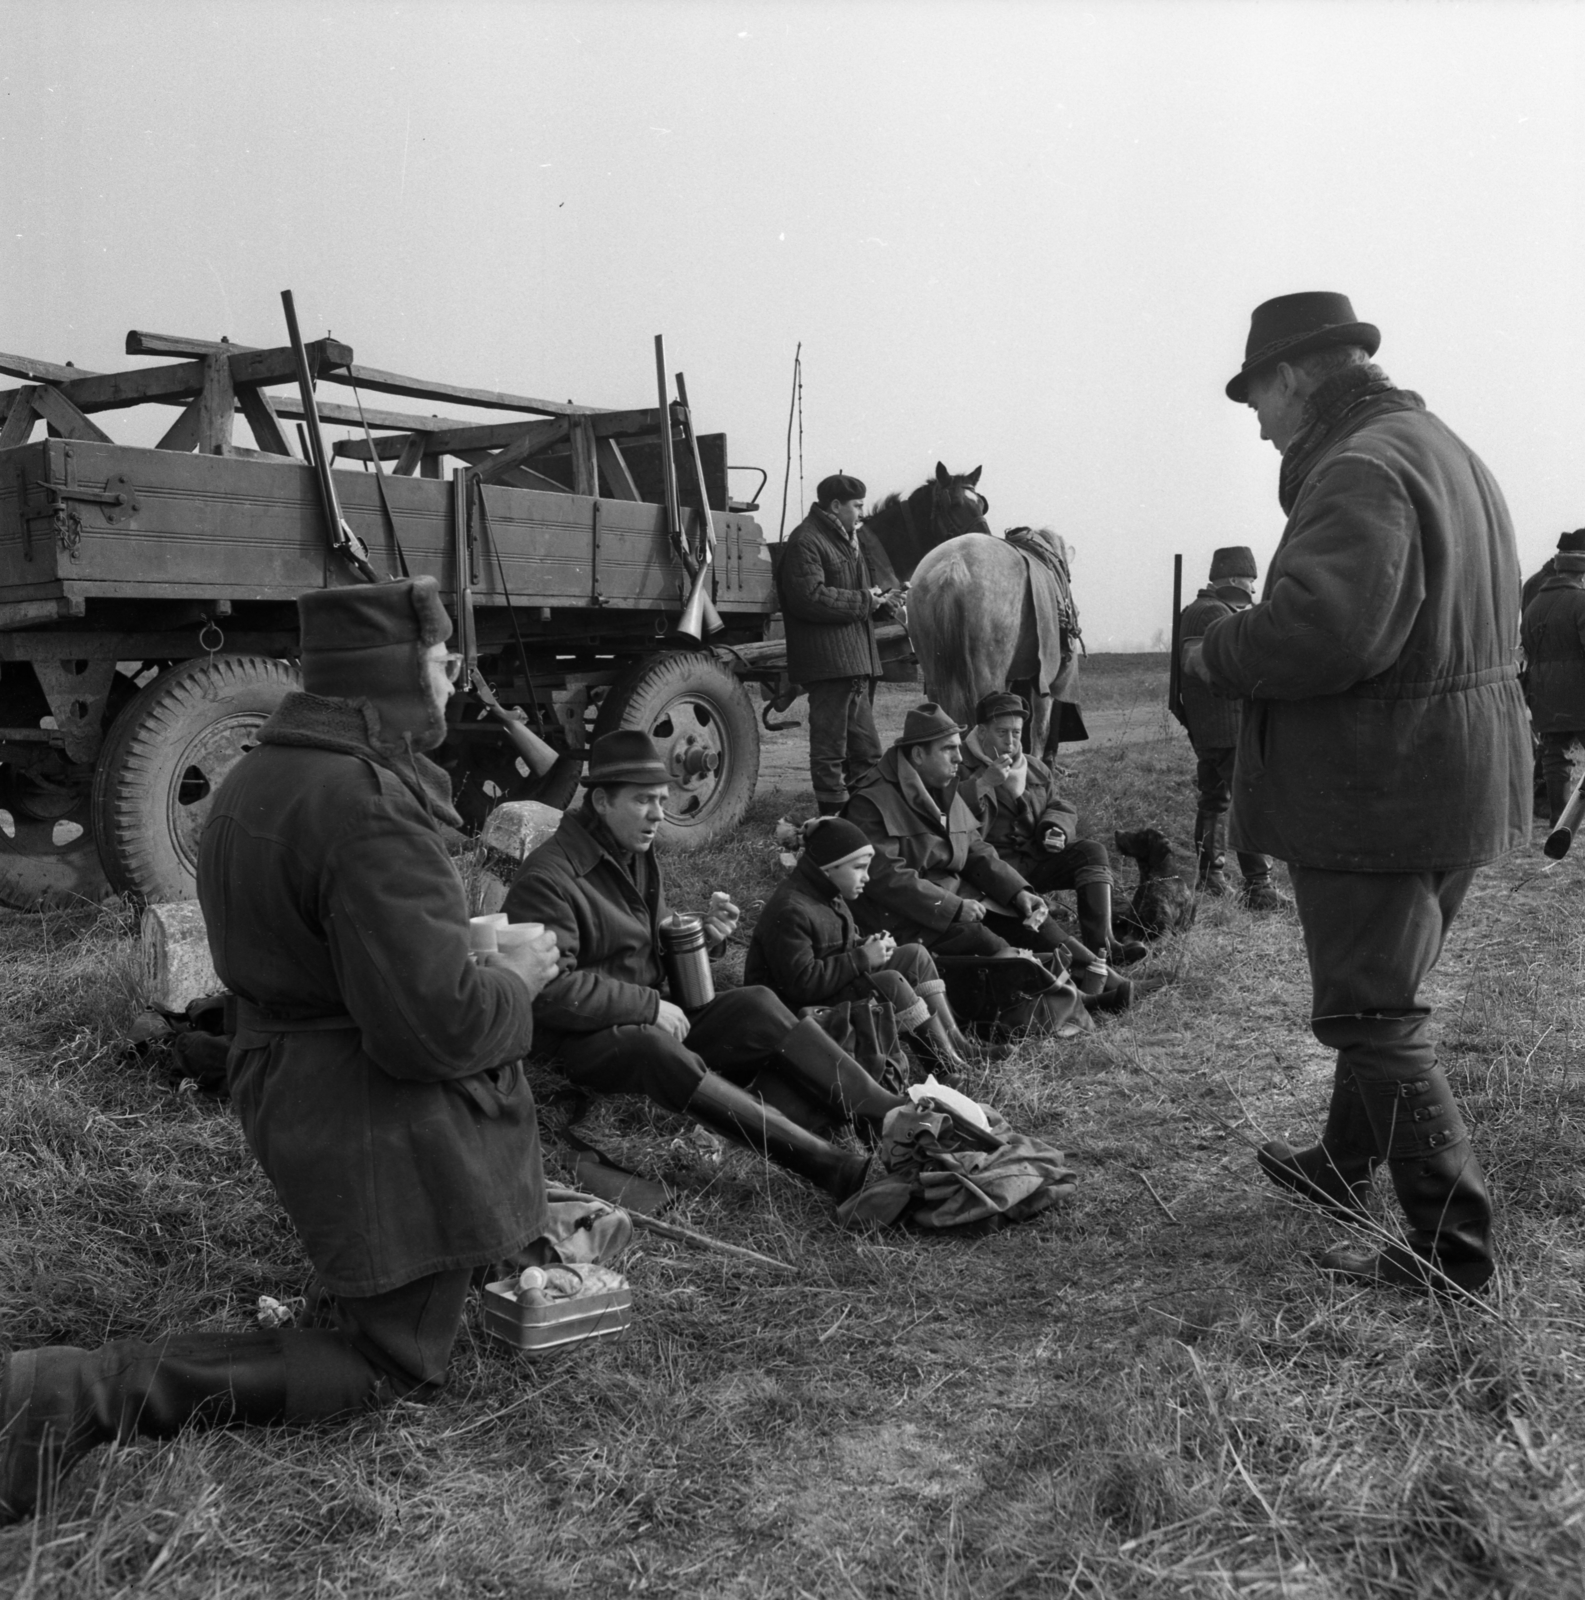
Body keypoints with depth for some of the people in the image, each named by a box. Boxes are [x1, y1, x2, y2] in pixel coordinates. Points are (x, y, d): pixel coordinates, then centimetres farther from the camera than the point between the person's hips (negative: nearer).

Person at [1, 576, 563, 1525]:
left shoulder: (261, 776, 4)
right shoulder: (373, 809, -29)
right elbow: (435, 1023, -31)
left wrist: (477, 948, 11)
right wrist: (517, 981, -10)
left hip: (290, 1085, 10)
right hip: (386, 1131, -10)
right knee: (396, 1366, 3)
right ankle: (81, 1396, -9)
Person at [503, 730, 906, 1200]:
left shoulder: (636, 854, 13)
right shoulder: (548, 878, -16)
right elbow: (549, 990, -22)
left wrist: (702, 935, -1)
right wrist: (650, 1005, -21)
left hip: (652, 1019, 8)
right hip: (585, 1040, -8)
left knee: (758, 1006, -16)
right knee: (660, 1052, -38)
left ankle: (891, 1115, -19)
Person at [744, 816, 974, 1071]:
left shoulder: (829, 896, 8)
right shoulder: (790, 911, -24)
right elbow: (801, 984, -30)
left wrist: (870, 946, -4)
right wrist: (862, 958, -24)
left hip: (831, 987, 11)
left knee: (915, 954, 2)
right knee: (891, 983, -27)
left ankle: (957, 1043, -4)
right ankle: (948, 1061, -17)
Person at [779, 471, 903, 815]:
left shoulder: (847, 539, 21)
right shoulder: (806, 541, -11)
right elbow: (810, 597, -22)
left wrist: (882, 602, 9)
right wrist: (864, 601, -16)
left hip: (858, 661, 10)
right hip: (829, 661, -10)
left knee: (865, 748, 15)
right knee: (831, 746, -4)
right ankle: (833, 810, 2)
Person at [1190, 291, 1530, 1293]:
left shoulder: (1361, 470, -19)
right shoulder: (1446, 450, 15)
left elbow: (1317, 631, -33)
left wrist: (1216, 655, -14)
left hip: (1377, 796, -10)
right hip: (1459, 785, 11)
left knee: (1374, 1017, -2)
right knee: (1382, 994, 23)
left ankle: (1454, 1252, 5)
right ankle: (1344, 1167, 41)